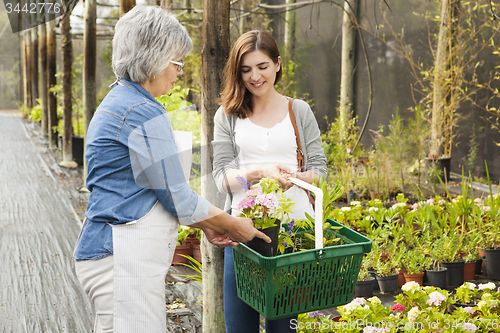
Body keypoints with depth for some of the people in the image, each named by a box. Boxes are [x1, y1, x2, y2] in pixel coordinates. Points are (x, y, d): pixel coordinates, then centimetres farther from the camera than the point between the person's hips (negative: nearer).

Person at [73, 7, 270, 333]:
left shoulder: (118, 102, 15)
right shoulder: (143, 113, -17)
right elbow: (179, 198, -13)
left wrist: (208, 225, 20)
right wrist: (234, 227, 2)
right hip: (125, 257, -10)